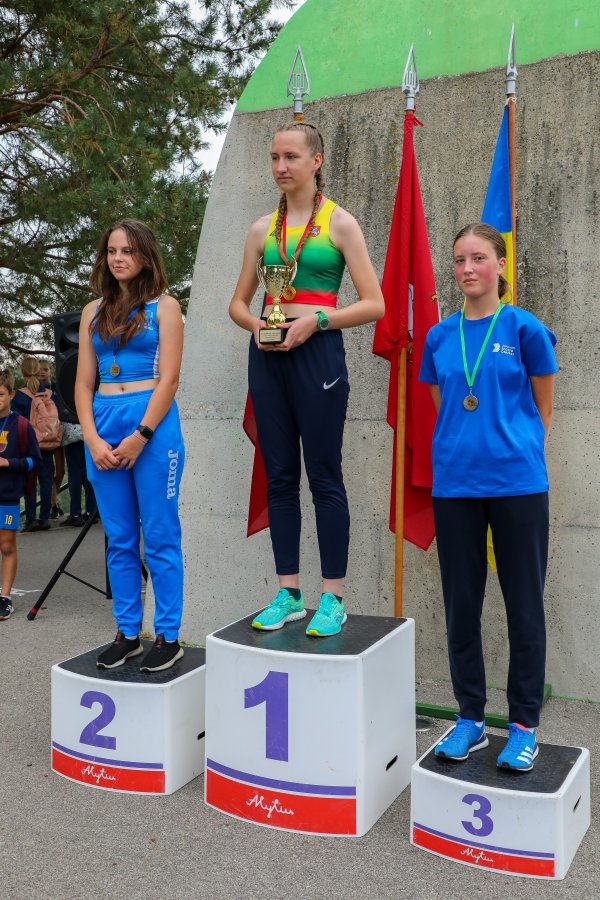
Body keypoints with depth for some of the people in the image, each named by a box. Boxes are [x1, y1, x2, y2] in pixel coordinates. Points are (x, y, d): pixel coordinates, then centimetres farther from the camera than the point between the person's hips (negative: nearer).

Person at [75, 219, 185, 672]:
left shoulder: (164, 306, 2)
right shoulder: (94, 312, 15)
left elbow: (168, 379, -6)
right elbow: (84, 383, 10)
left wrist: (139, 438, -12)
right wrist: (93, 440, -4)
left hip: (153, 423, -5)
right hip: (102, 428, 5)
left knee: (160, 537, 0)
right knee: (119, 540, 10)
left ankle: (168, 637, 10)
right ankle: (127, 633, 20)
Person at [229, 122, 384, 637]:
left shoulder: (339, 223, 2)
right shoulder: (262, 229, 14)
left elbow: (374, 304, -3)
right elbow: (238, 303, 18)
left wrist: (315, 320, -15)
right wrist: (255, 324, -4)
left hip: (318, 352, -4)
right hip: (267, 354, 5)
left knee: (324, 476, -2)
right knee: (279, 476, 7)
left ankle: (333, 599, 7)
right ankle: (288, 594, 17)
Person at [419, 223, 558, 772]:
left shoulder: (524, 329, -2)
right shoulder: (440, 336, 8)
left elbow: (542, 410, 4)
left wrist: (515, 451, 3)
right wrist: (460, 451, 9)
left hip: (517, 483, -3)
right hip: (455, 483, 4)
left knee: (524, 605, 5)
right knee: (461, 604, 10)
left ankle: (524, 726, 20)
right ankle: (471, 720, 25)